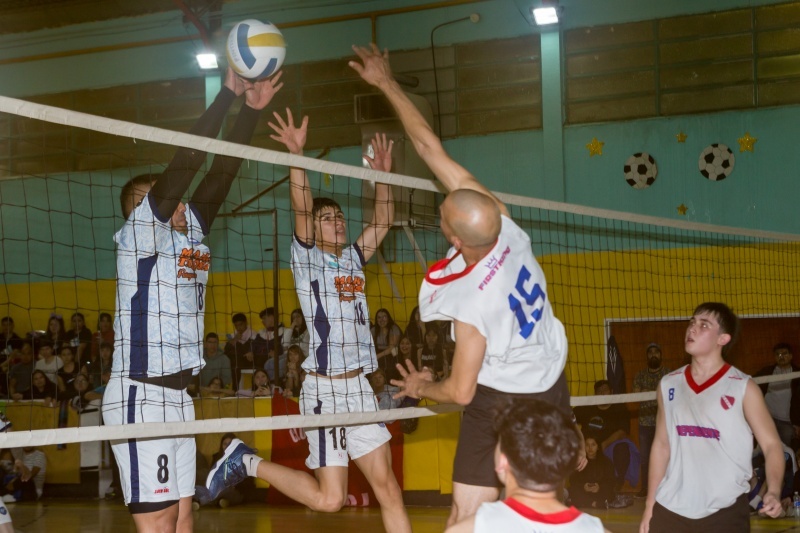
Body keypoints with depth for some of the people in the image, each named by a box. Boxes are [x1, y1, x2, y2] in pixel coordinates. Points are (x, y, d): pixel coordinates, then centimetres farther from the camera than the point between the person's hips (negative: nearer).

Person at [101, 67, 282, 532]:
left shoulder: (190, 233, 13)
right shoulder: (140, 232, -7)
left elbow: (221, 172, 8)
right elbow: (186, 162, -14)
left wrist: (253, 109, 2)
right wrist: (228, 93, -13)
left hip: (177, 395, 8)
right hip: (140, 396, -8)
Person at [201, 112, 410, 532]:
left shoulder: (352, 259, 16)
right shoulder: (307, 258, -1)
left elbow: (382, 221, 20)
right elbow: (301, 208, -16)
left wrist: (382, 173, 12)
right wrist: (296, 153, -26)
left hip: (360, 387, 6)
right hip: (324, 388, -6)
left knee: (387, 487, 2)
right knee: (328, 498, -7)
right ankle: (247, 462, 10)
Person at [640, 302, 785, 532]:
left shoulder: (743, 388, -4)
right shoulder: (668, 385, 8)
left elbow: (772, 444, -4)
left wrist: (774, 492, -21)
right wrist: (649, 505, 11)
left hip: (725, 512, -3)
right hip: (669, 510, 4)